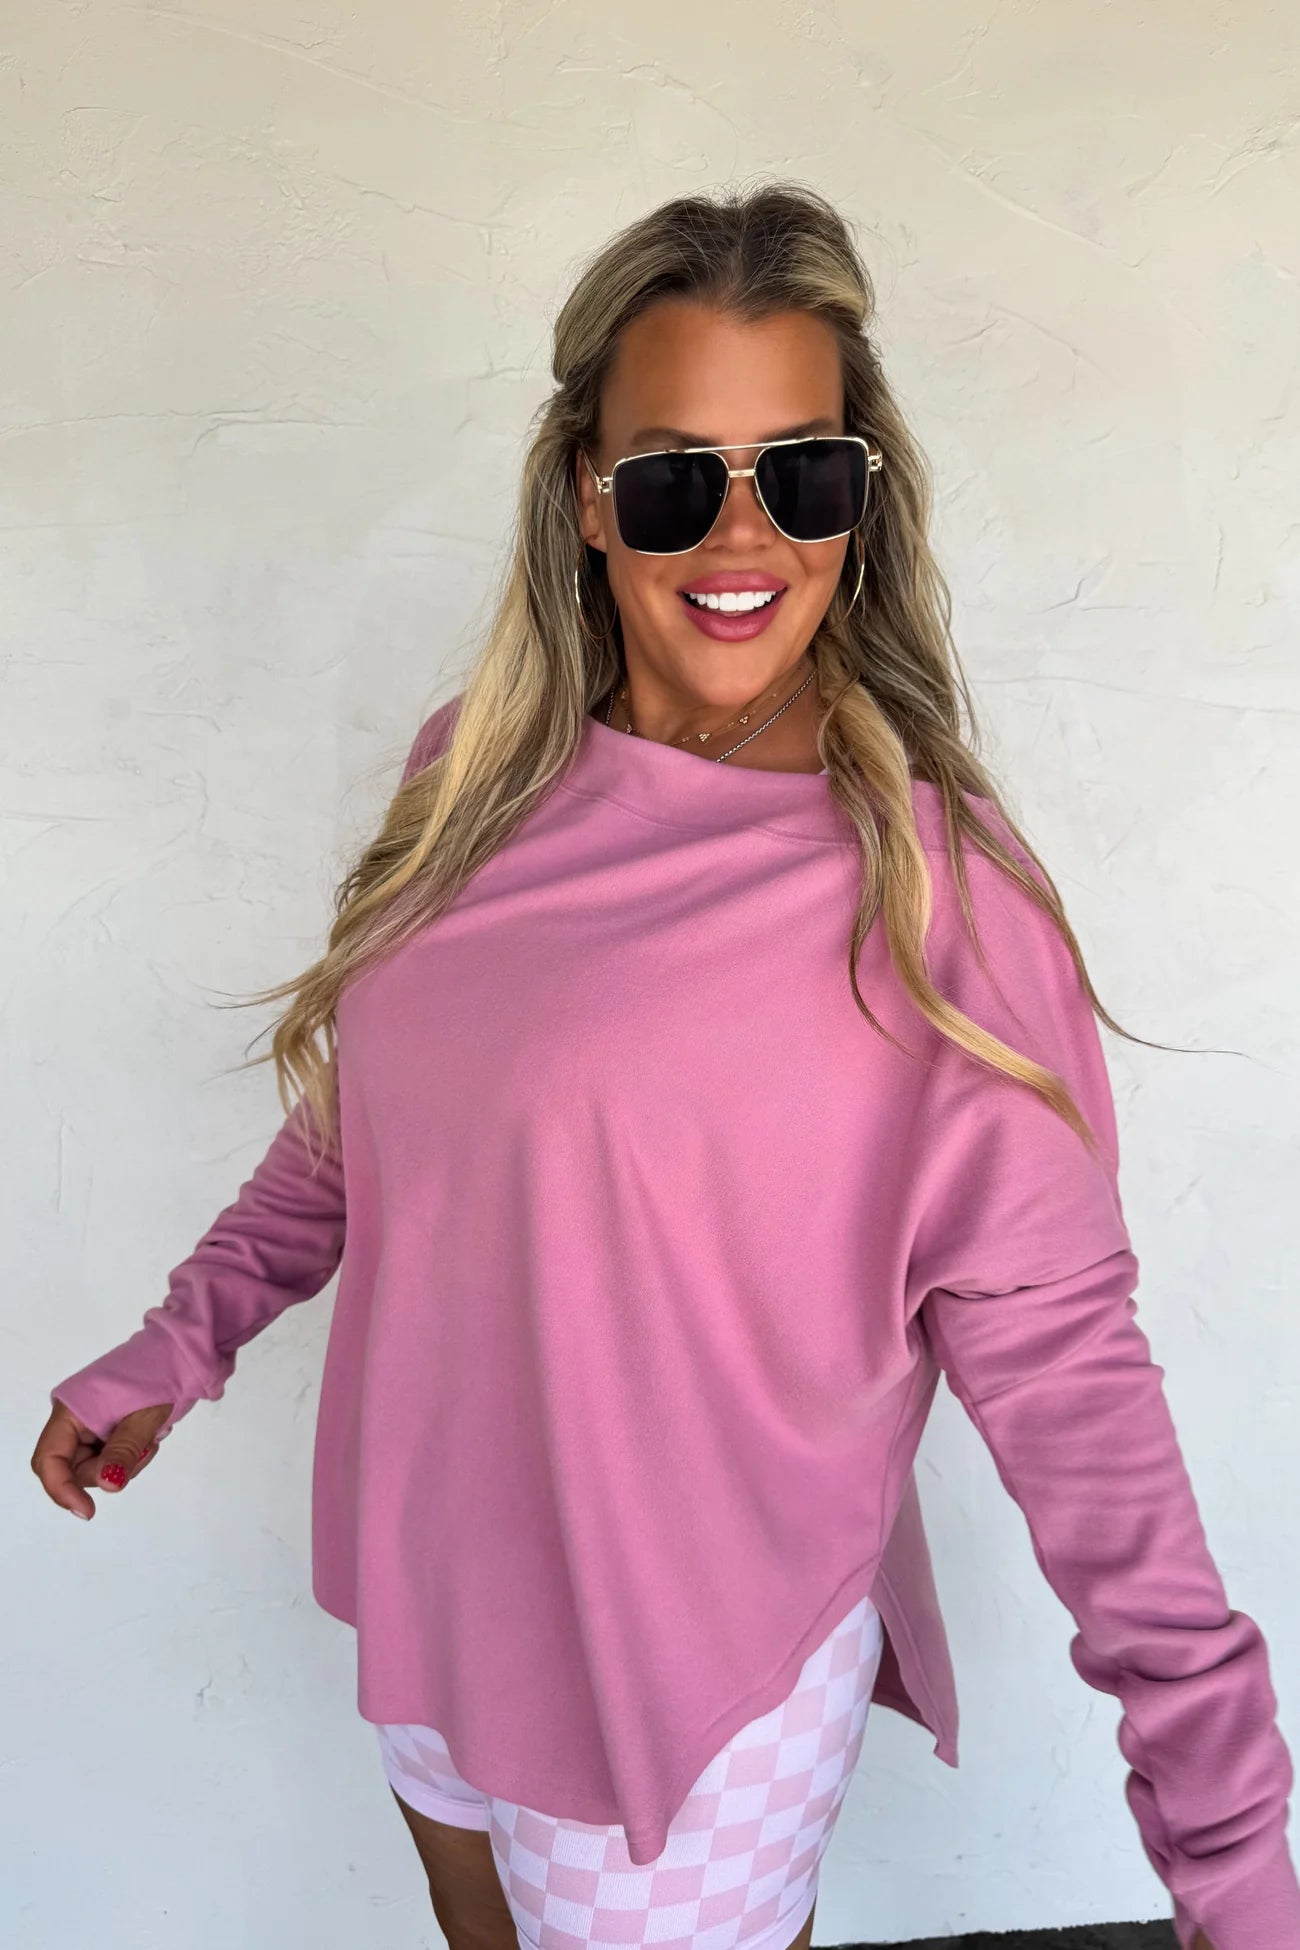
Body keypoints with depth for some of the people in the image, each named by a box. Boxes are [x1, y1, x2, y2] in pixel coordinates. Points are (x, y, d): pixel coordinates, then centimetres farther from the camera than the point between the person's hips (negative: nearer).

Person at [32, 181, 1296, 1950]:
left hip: (705, 1688, -5)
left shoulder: (934, 886, -21)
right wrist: (181, 1347, 10)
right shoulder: (476, 779, -6)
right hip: (428, 1604, 5)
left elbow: (1058, 1356, -17)